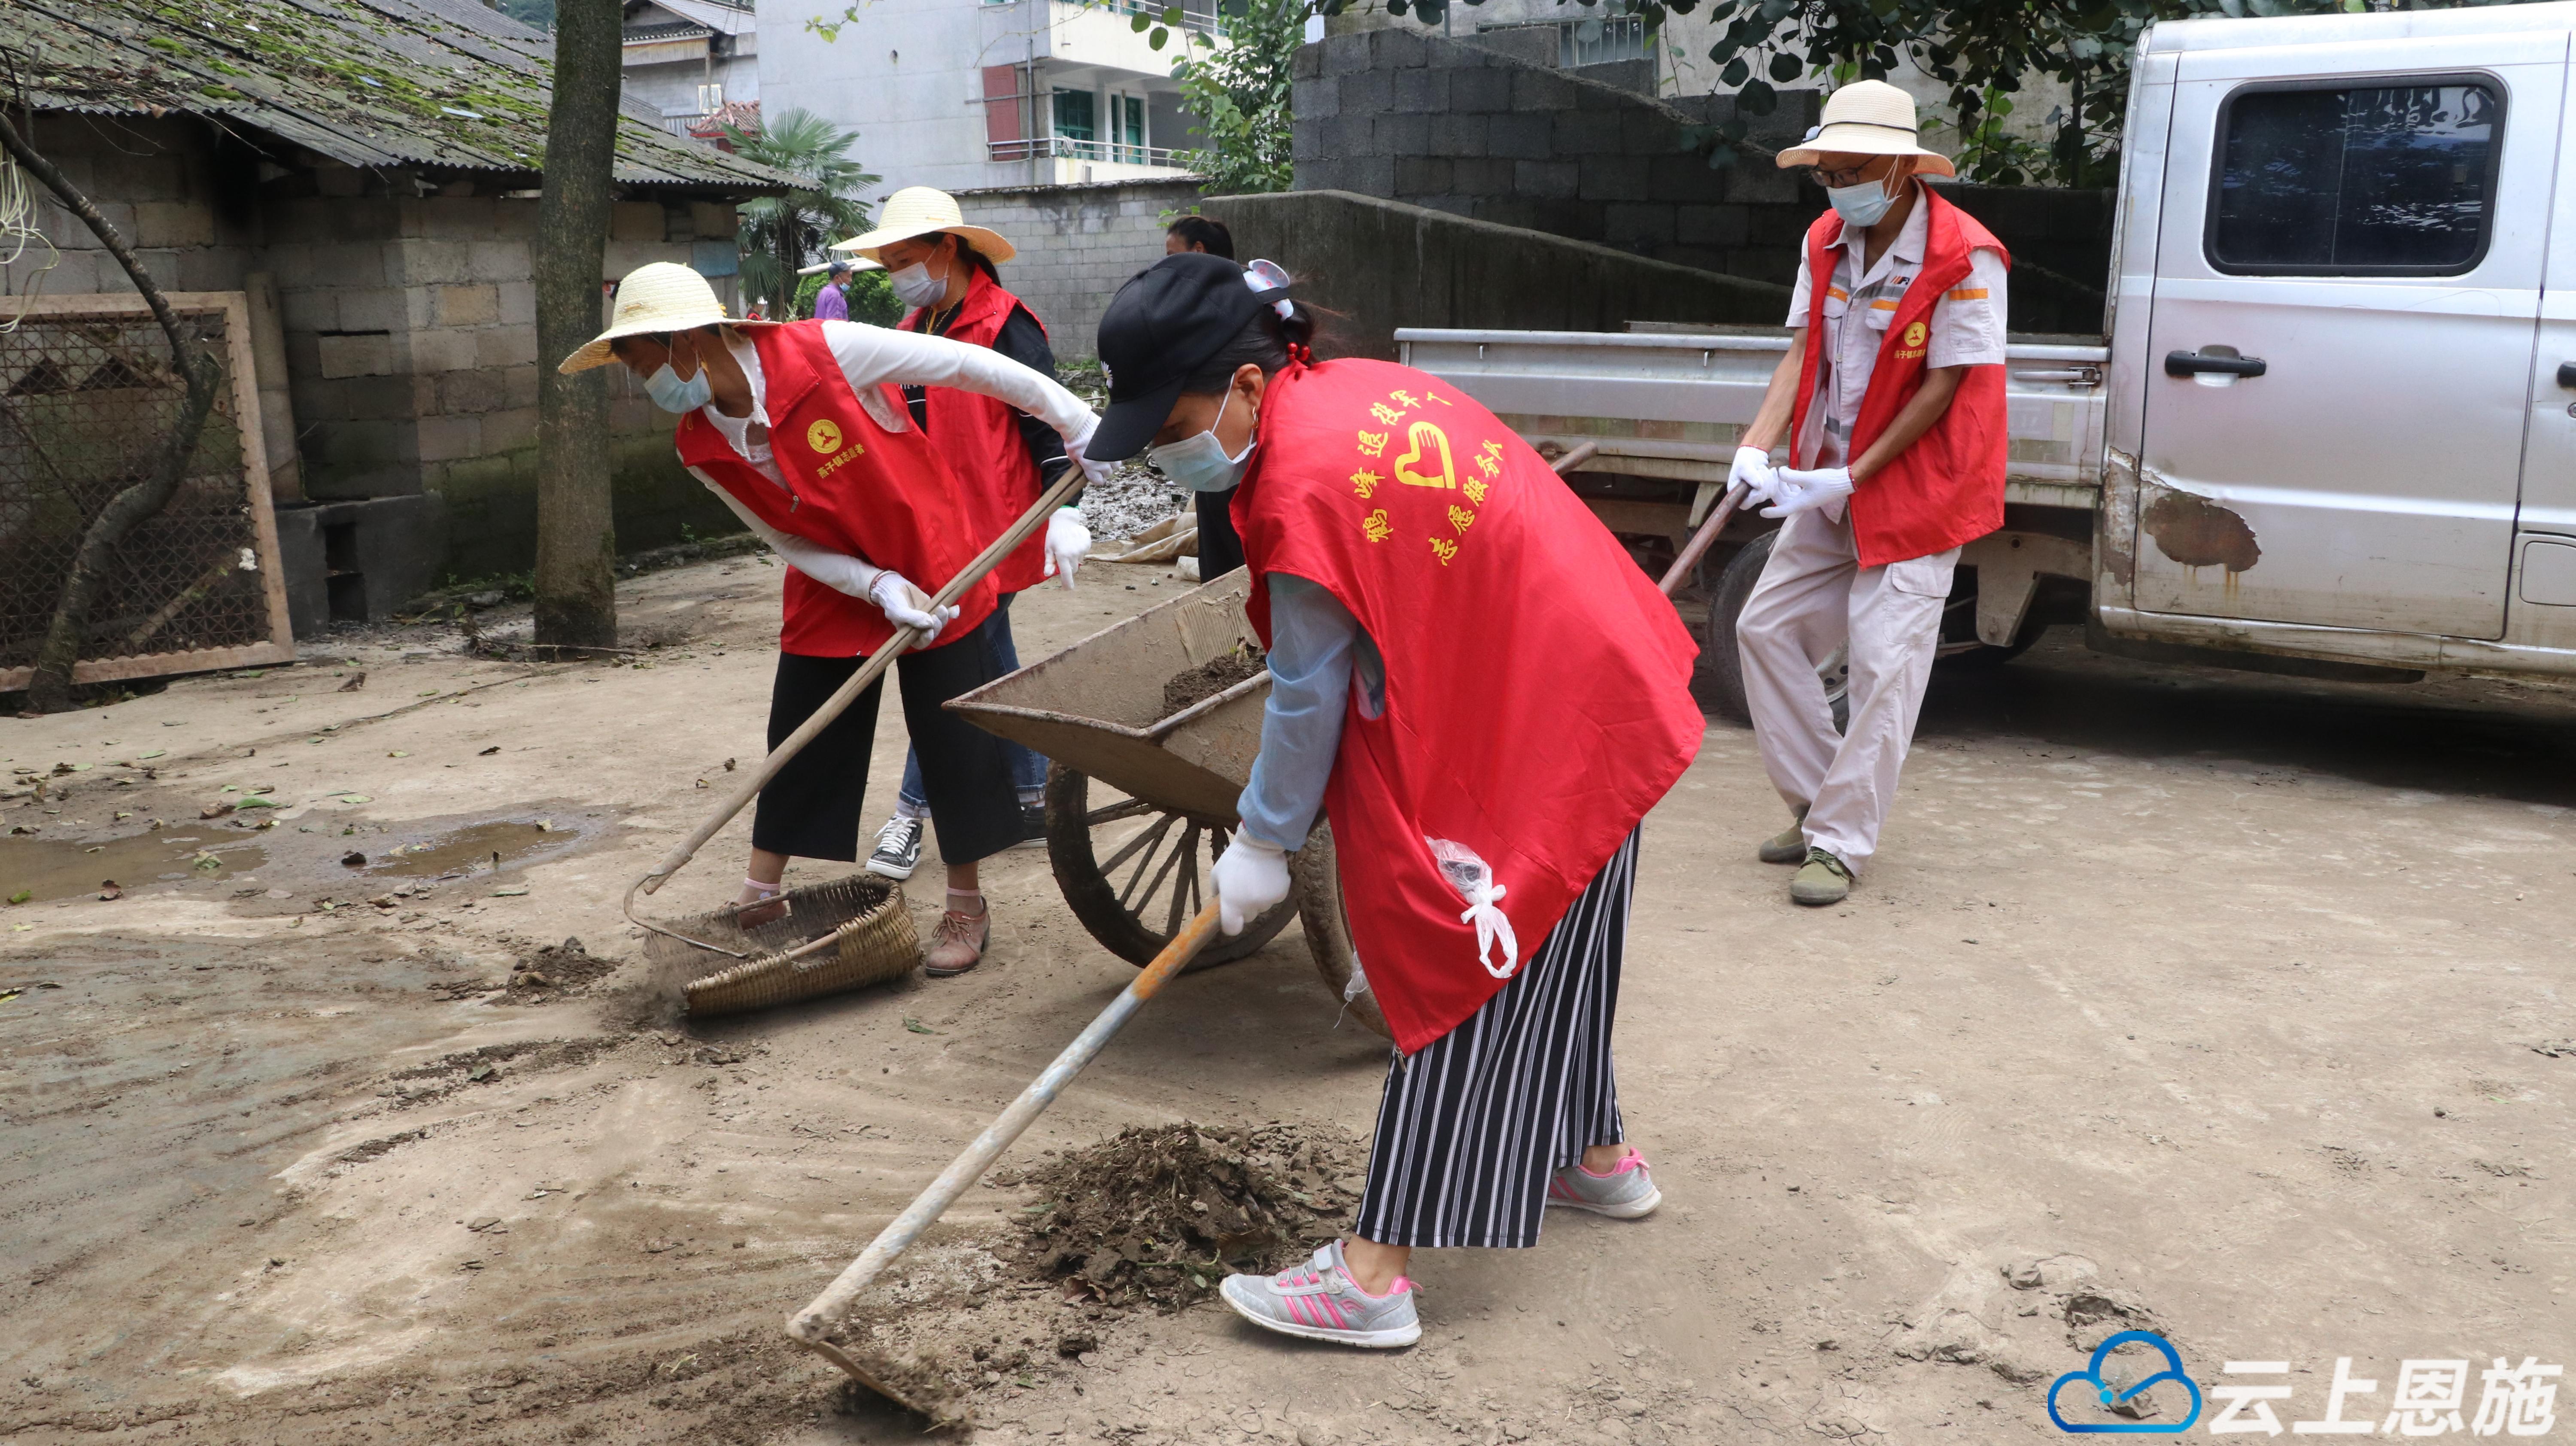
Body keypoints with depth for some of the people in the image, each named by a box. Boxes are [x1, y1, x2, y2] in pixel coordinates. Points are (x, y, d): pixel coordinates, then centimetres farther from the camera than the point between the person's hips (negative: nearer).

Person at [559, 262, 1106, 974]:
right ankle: (758, 903, 23)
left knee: (952, 739, 1)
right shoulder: (703, 453, -10)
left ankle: (967, 908, 17)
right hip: (834, 584, 5)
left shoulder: (827, 353, -26)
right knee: (798, 746, 7)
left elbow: (970, 366, -21)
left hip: (931, 561, -4)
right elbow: (796, 546, -3)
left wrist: (1077, 423, -18)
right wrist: (880, 589, -20)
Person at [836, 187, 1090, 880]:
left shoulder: (1005, 324, -11)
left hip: (991, 533, -9)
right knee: (991, 666, 14)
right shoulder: (914, 330, 15)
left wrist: (1065, 511, -19)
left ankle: (912, 811, 1)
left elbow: (1048, 419, -14)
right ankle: (1031, 800, 24)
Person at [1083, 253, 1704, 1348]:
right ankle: (1597, 1155, 43)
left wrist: (1263, 843, -3)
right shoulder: (1363, 388, 3)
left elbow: (1309, 694, -15)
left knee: (1464, 972, -5)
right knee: (1545, 944, 23)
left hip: (1537, 733, -10)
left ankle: (1373, 1275, 3)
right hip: (1588, 682, 10)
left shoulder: (1307, 481, -24)